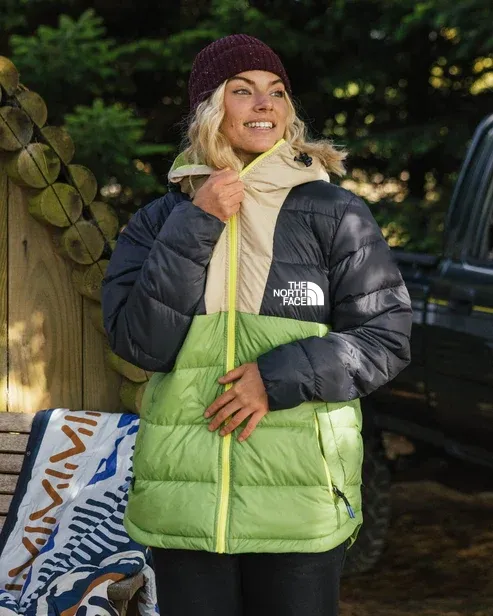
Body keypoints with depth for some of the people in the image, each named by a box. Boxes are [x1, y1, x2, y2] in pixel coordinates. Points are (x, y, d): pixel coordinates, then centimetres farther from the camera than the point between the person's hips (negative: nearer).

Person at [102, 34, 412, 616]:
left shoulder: (336, 215, 1)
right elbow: (139, 342, -5)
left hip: (302, 497, -1)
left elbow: (386, 338, -1)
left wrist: (279, 379, -13)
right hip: (185, 500, 2)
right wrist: (195, 229, -10)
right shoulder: (158, 221, 7)